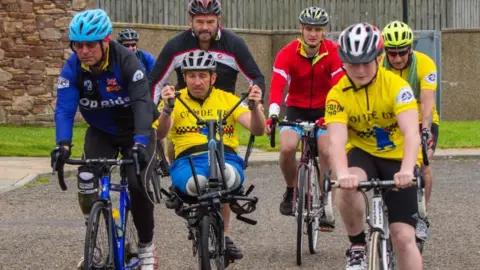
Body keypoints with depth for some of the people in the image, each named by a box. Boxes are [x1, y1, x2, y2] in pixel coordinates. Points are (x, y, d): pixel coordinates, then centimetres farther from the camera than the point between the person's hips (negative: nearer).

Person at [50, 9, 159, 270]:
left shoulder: (127, 62, -29)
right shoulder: (72, 68, -20)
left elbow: (142, 102, -37)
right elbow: (64, 108, -26)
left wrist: (140, 142, -53)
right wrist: (63, 144, -45)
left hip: (135, 131, -3)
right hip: (101, 132, 3)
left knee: (139, 185, -19)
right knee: (86, 182, -19)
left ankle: (146, 246, 3)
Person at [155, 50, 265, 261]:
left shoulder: (228, 100, 14)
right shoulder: (175, 101, 10)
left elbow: (258, 130, 1)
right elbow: (160, 133, -9)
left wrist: (255, 107, -20)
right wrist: (167, 109, -30)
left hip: (226, 158, 1)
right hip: (187, 161, 0)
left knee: (226, 174, -38)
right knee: (196, 183, -38)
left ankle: (224, 235, -18)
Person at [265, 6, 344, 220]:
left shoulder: (333, 53, -14)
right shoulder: (288, 53, -16)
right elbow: (277, 86, -26)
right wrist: (273, 115, -42)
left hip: (323, 111, 0)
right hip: (296, 108, 0)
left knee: (327, 151, -22)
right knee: (287, 148, -24)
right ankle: (292, 190, 4)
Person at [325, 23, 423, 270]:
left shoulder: (396, 86, -20)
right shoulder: (338, 94, -16)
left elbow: (411, 133, -32)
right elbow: (336, 140, -29)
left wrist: (406, 170, -51)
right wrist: (342, 174, -50)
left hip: (397, 159, -1)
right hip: (363, 153, 1)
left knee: (404, 237, -9)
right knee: (348, 187, -35)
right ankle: (358, 246, -11)